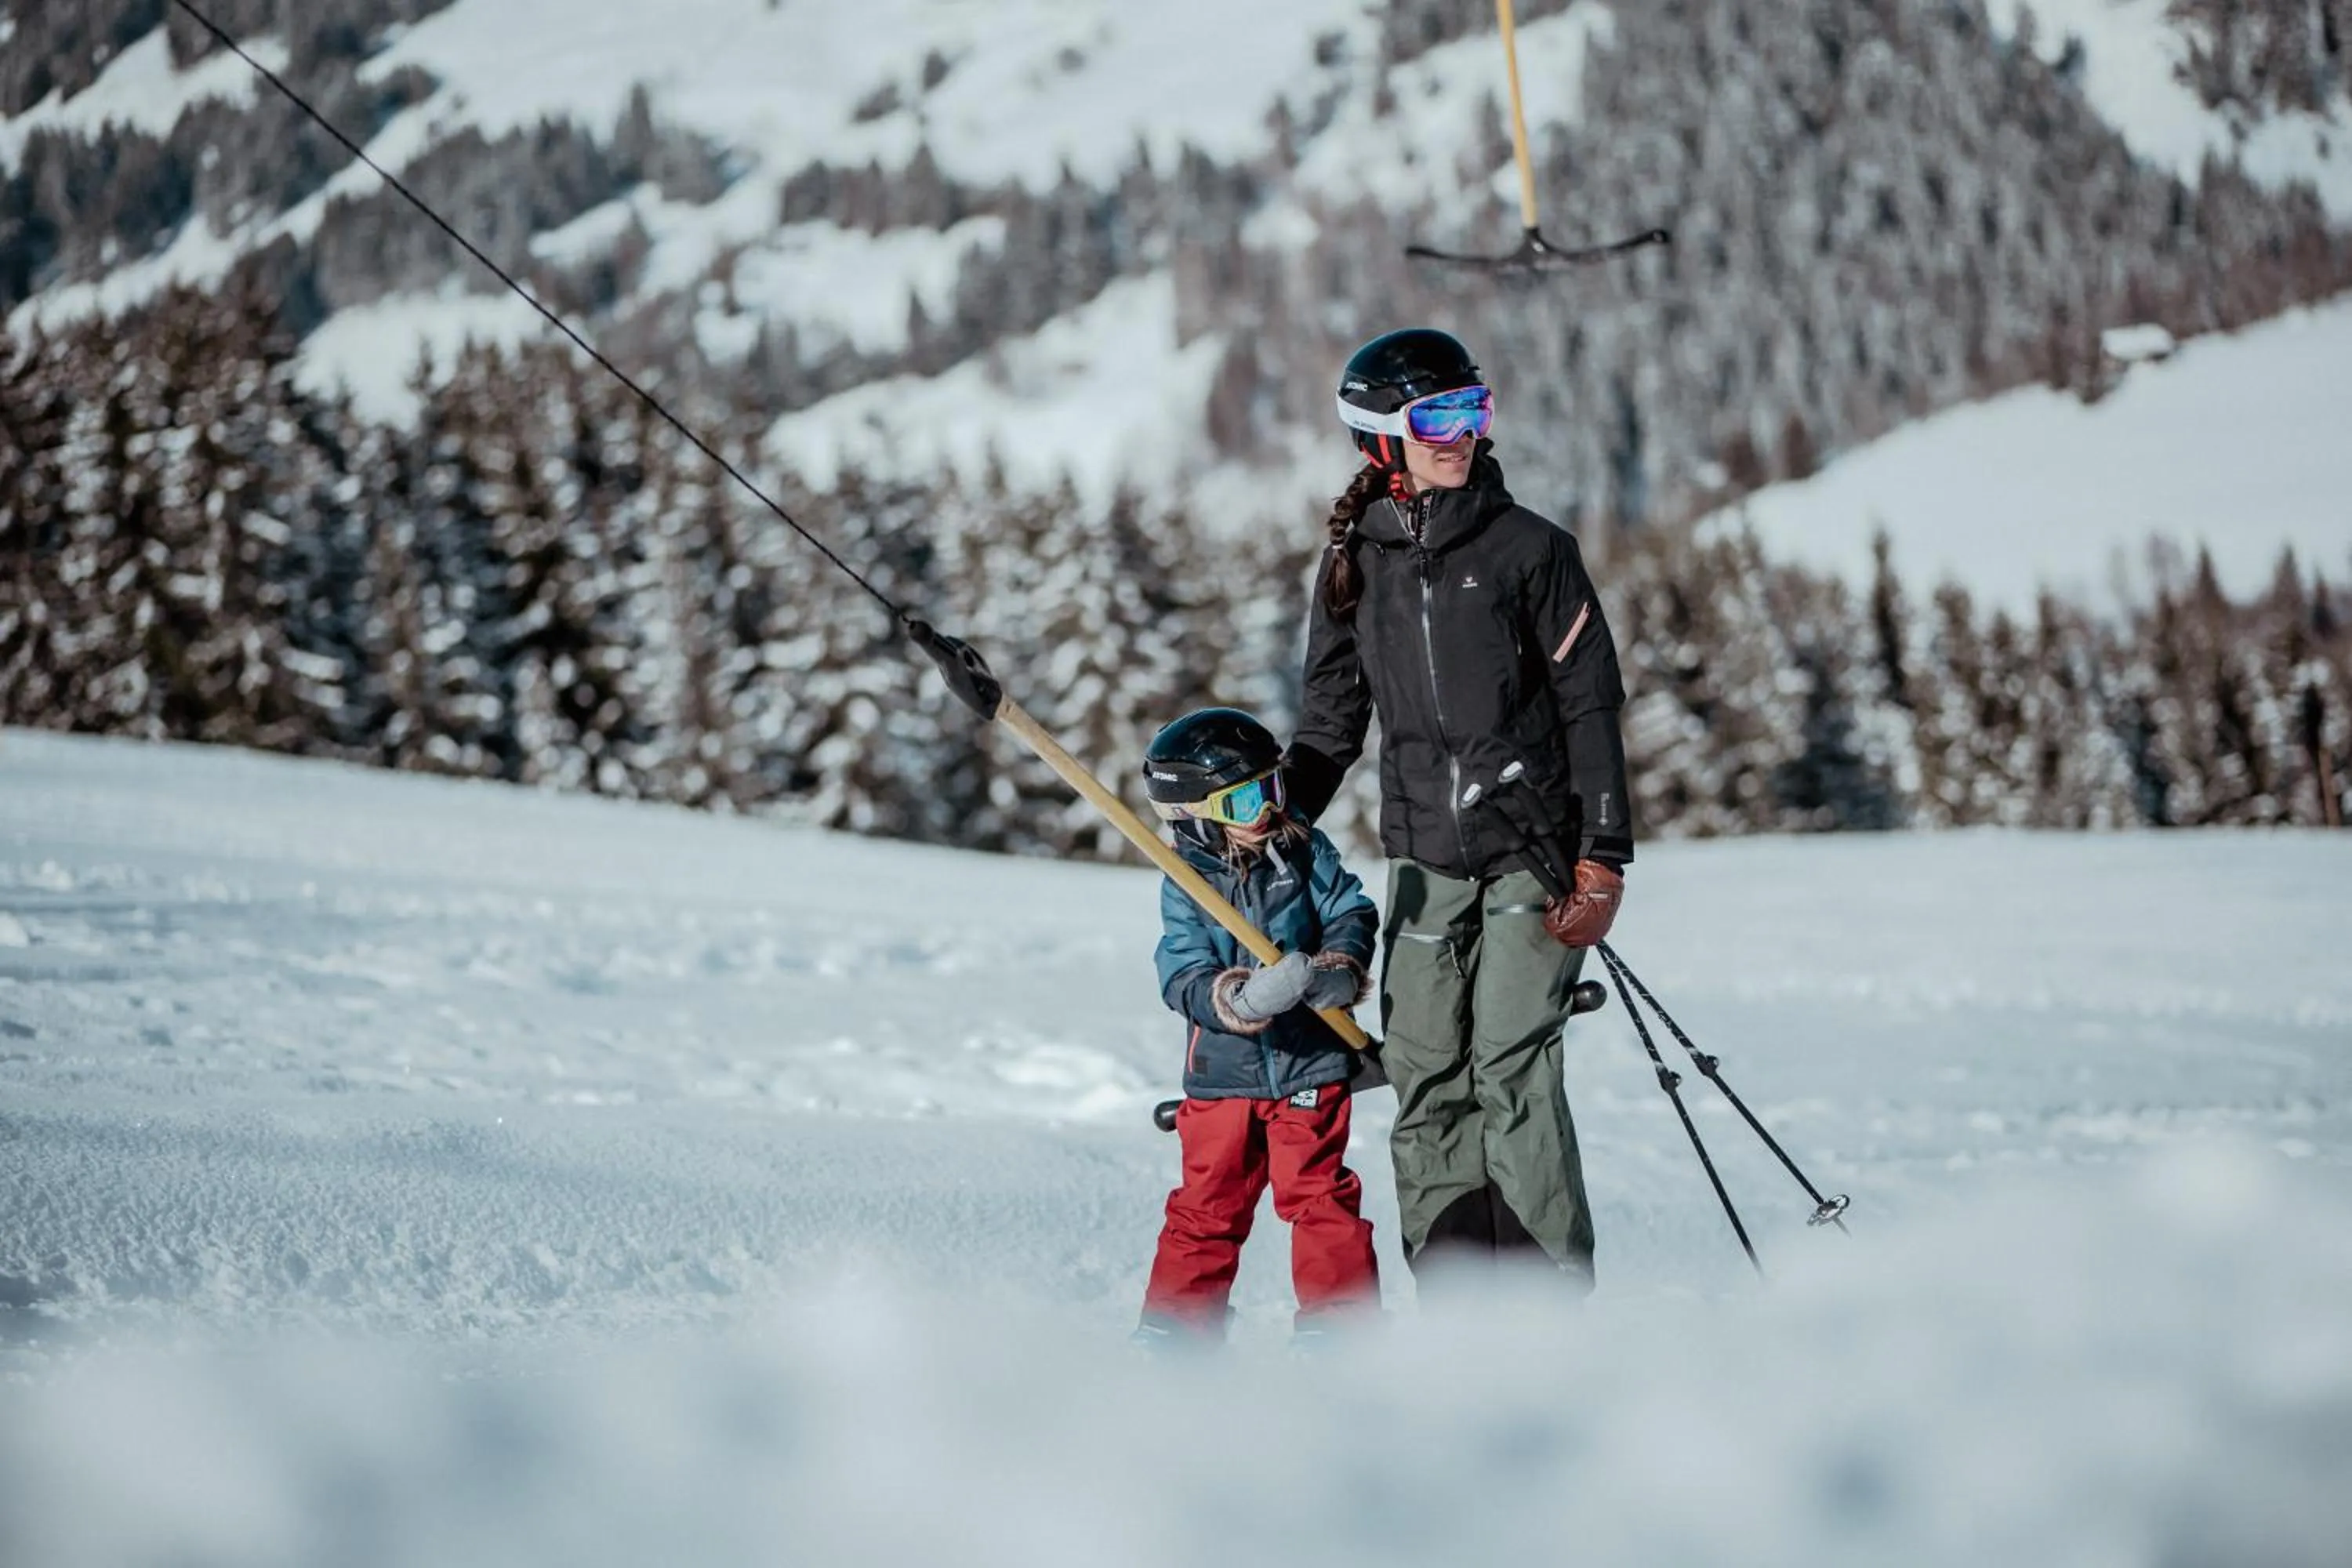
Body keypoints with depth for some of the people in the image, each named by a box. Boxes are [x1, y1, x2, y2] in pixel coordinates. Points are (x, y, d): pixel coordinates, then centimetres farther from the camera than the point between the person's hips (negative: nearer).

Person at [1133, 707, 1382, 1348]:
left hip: (1310, 1064, 0)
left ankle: (1342, 1320, 9)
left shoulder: (1305, 853, -1)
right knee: (1207, 1205, 7)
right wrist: (1244, 998, -32)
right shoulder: (1186, 886, -6)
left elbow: (1352, 913, 2)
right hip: (1221, 1076, 0)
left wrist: (1340, 968, -19)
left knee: (1319, 1194, 0)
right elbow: (1184, 980, -14)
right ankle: (1175, 1325, 18)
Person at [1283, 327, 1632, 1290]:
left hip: (1532, 854, -4)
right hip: (1424, 861, 4)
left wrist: (1602, 856, -8)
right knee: (1427, 1089, 0)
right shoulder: (1355, 566, 8)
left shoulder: (1527, 549, -2)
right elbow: (1331, 722, 16)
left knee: (1513, 1068, -15)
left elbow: (1591, 705, -2)